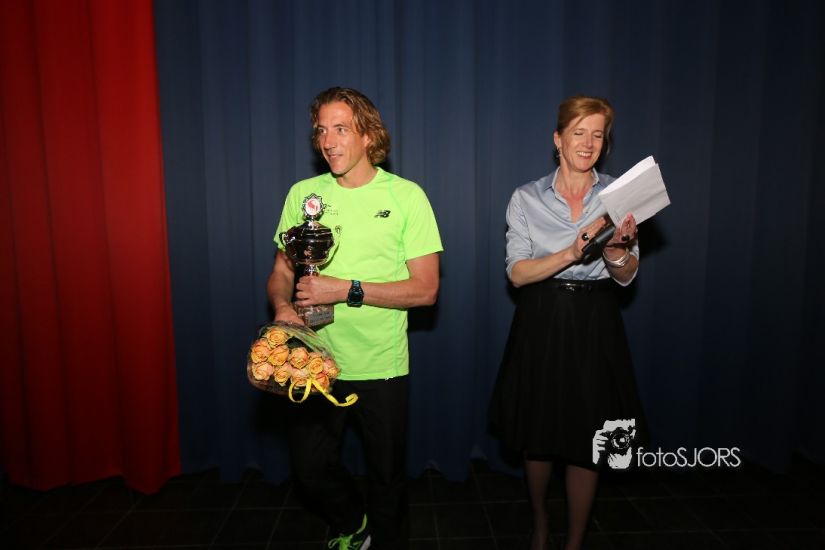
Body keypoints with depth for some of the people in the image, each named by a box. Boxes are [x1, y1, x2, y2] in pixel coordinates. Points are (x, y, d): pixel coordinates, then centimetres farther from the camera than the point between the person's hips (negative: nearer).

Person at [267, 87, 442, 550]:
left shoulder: (406, 196, -7)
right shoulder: (302, 194, 3)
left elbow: (426, 289, -11)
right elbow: (281, 273, 8)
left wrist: (348, 290, -20)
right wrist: (282, 306, -14)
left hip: (382, 366, -2)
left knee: (387, 476, 14)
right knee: (310, 469, 11)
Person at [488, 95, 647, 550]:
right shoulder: (526, 199, -1)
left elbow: (627, 277, 1)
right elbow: (517, 273, -9)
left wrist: (615, 251, -21)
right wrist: (571, 253, -24)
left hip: (595, 325, 1)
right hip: (541, 324, 0)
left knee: (586, 443, 6)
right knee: (537, 438, 13)